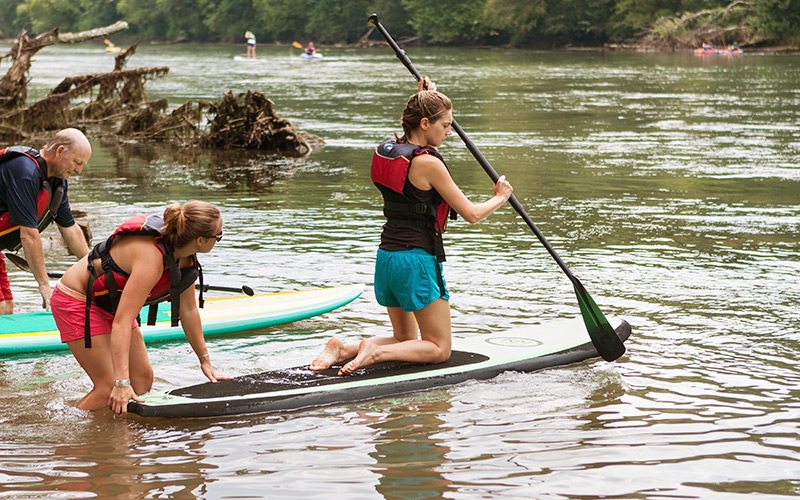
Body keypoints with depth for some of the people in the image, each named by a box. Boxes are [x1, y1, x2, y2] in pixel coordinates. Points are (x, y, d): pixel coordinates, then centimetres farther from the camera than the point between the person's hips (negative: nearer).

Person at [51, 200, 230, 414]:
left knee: (143, 379, 4)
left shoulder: (185, 257, -9)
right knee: (110, 389, -13)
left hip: (109, 304, 9)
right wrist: (122, 383, -41)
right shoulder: (151, 257, -35)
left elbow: (188, 310, 6)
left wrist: (205, 361, 10)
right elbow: (122, 322, -38)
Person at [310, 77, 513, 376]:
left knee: (405, 341, 23)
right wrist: (500, 197, 8)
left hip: (386, 258, 8)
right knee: (439, 349, 5)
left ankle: (343, 349, 2)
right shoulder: (428, 163, -17)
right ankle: (375, 351, -16)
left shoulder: (387, 150, 6)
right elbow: (470, 214, -11)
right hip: (418, 260, -8)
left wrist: (424, 99, 34)